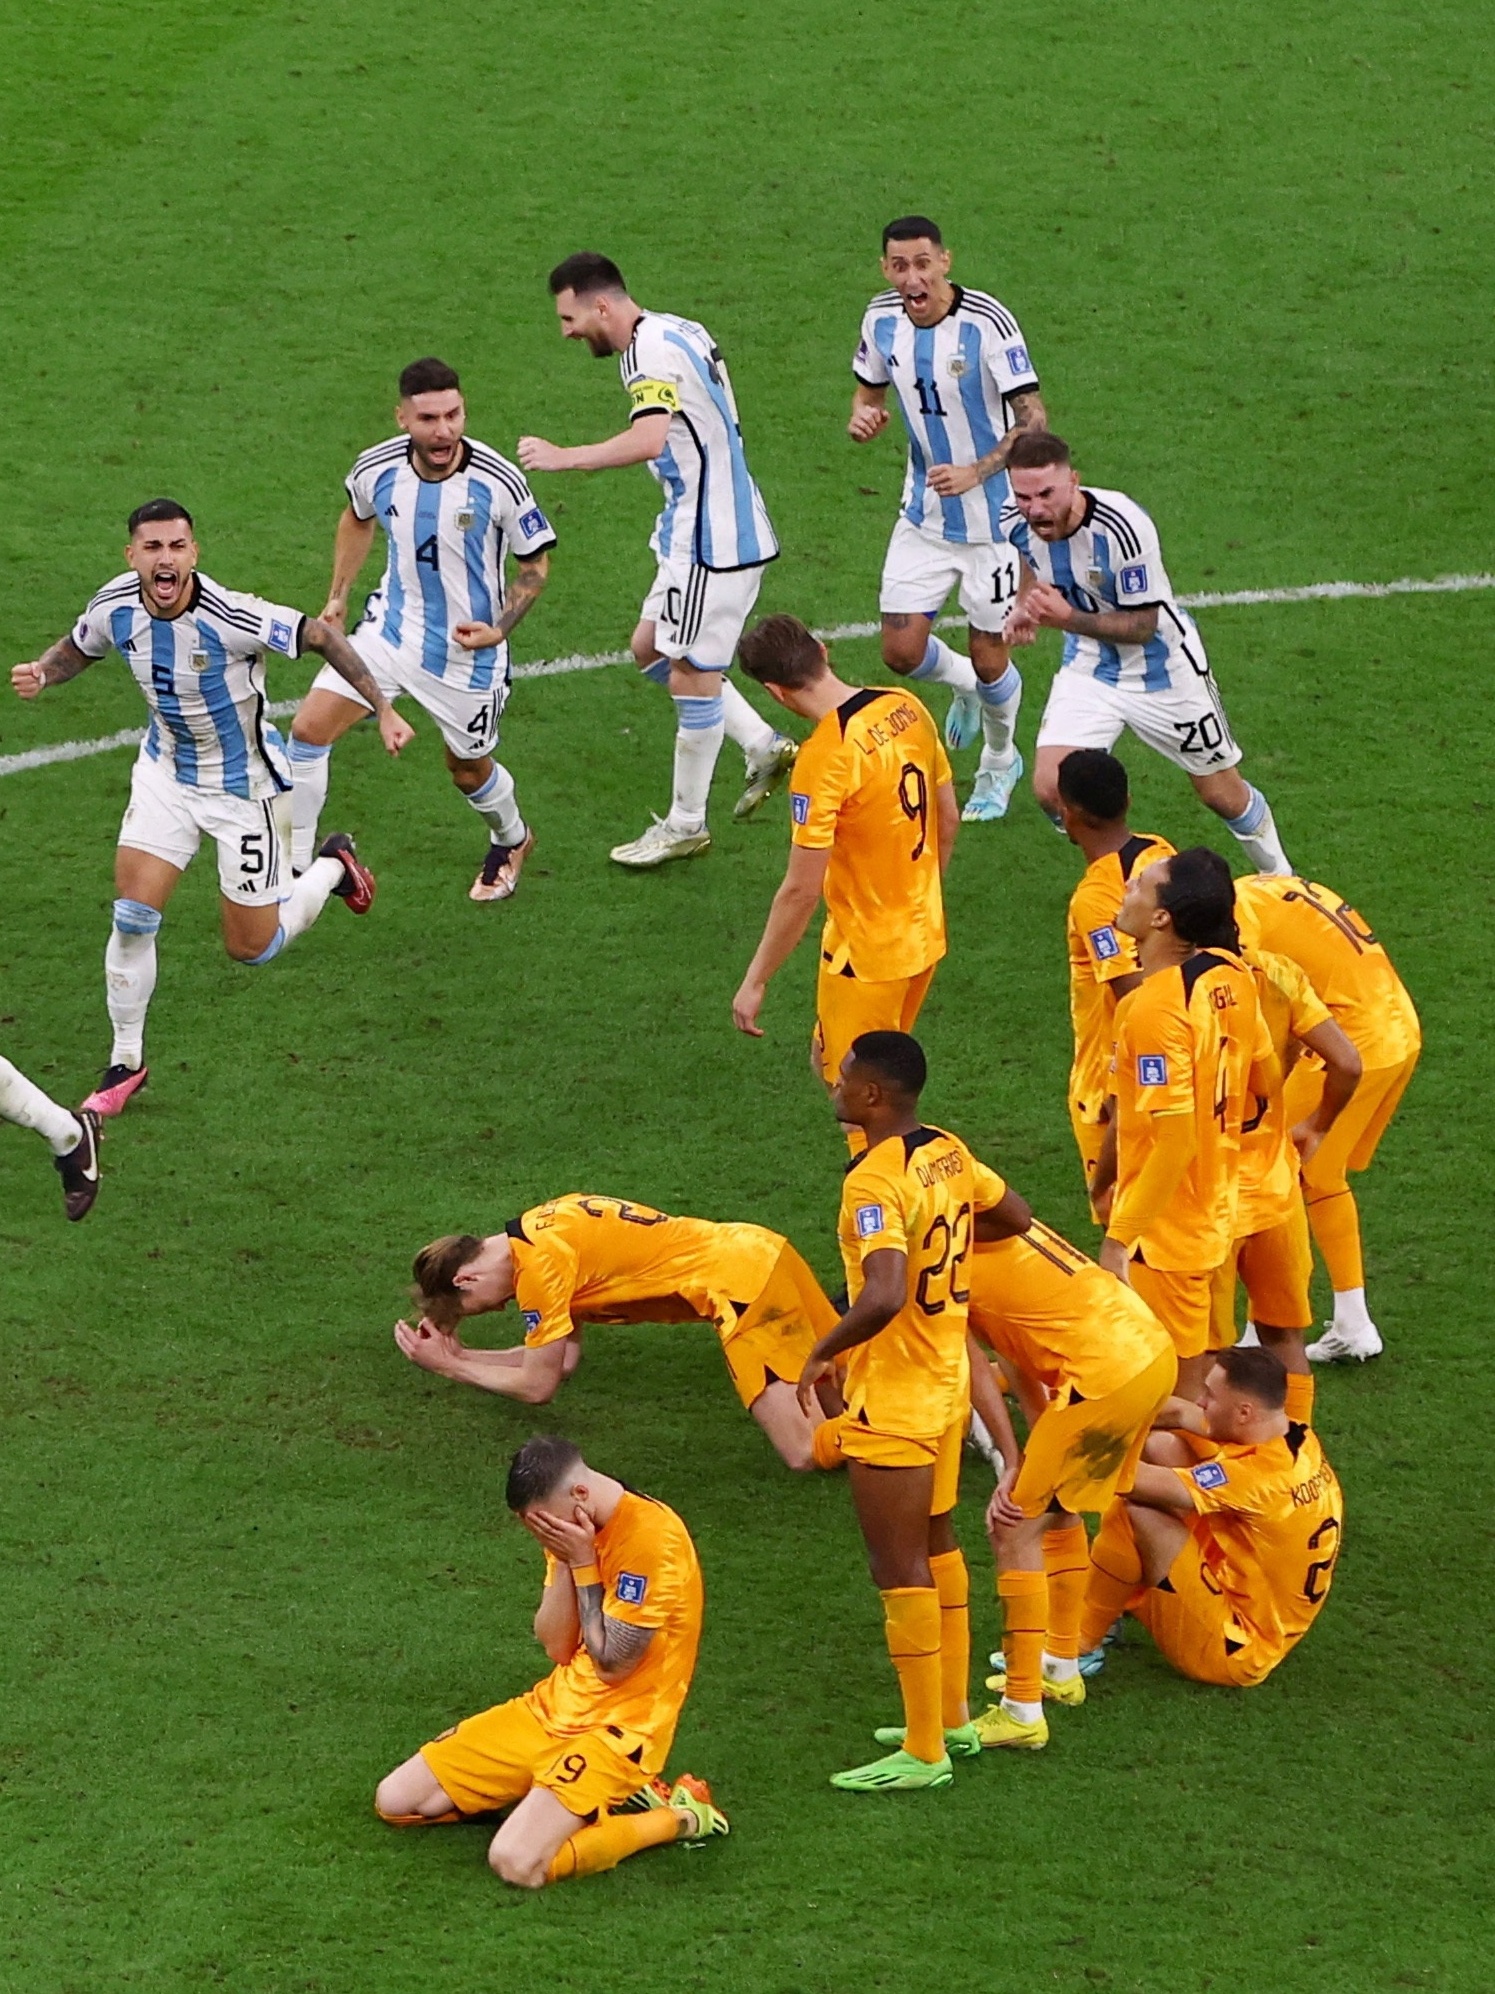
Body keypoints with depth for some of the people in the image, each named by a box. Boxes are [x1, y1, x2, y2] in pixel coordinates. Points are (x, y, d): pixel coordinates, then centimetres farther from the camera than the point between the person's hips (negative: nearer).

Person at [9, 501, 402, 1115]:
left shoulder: (231, 617, -32)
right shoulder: (115, 607, -15)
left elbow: (320, 634, -21)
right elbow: (76, 647, 8)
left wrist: (384, 710, -23)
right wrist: (40, 672, -14)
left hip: (247, 787, -4)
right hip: (166, 772, 4)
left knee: (251, 948, 6)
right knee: (133, 915, -10)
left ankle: (332, 866, 36)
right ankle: (126, 1063, 8)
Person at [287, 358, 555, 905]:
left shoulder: (500, 482, -23)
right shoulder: (377, 468, -13)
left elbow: (535, 563, -8)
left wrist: (499, 629, -21)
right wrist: (338, 597, 11)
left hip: (466, 649, -3)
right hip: (390, 628, 3)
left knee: (467, 767, 16)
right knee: (310, 727, -13)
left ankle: (512, 840, 51)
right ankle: (290, 871, -1)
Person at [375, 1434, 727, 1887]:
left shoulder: (652, 1539, -23)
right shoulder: (575, 1527, 4)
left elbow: (611, 1663, -20)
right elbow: (556, 1646, 3)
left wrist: (583, 1563, -17)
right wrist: (565, 1561, -11)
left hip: (617, 1730, -9)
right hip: (553, 1708, 9)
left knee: (516, 1862, -29)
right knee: (395, 1800, 2)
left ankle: (675, 1819, -4)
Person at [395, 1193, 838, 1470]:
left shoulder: (540, 1264, -15)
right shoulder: (537, 1231, 13)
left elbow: (537, 1386, -6)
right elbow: (564, 1359, 19)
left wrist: (451, 1367, 6)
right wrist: (461, 1356, 15)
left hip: (742, 1280, -9)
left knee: (806, 1450, -14)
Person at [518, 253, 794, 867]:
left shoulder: (650, 351, -19)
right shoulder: (679, 332, 11)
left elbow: (648, 440, -36)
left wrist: (563, 457, -32)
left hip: (711, 540, -10)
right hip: (701, 530, 10)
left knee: (692, 676, 0)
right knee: (650, 647, 17)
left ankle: (685, 824, 11)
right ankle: (763, 746, 20)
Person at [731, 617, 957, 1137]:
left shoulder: (824, 759, -26)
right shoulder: (906, 708, -4)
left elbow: (801, 890, -23)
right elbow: (948, 820, 8)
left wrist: (755, 982, -14)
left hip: (865, 953, -8)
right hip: (925, 935, 8)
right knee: (832, 1061, 24)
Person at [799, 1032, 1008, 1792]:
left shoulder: (876, 1181, -25)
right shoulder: (949, 1152, 2)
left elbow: (882, 1297, -37)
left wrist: (821, 1353, -22)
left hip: (891, 1401, -9)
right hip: (948, 1380, 9)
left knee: (899, 1571, -1)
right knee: (936, 1549, 21)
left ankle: (924, 1753, 5)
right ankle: (952, 1719, 31)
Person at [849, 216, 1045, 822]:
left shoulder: (987, 322, -23)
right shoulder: (882, 318, -6)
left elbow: (1033, 419, -21)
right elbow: (869, 385, 13)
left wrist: (977, 472, -33)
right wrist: (862, 415, -11)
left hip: (992, 517, -5)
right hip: (922, 515, 5)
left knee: (987, 655, 5)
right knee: (901, 649, 0)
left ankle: (1000, 761, 34)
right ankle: (965, 684, 37)